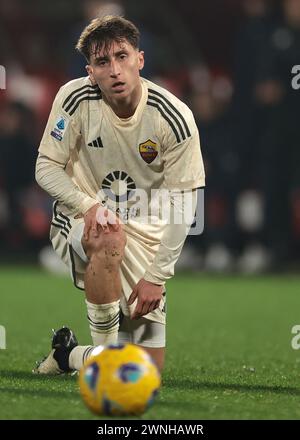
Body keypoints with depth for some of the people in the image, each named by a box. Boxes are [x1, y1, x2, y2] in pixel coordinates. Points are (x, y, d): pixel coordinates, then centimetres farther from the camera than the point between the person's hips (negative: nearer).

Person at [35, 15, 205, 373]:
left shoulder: (174, 118, -16)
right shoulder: (75, 99, -16)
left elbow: (181, 204, -11)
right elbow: (47, 168, -8)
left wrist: (156, 276, -14)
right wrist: (89, 205, -27)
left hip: (144, 232, 2)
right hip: (82, 218, -2)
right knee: (109, 241, -42)